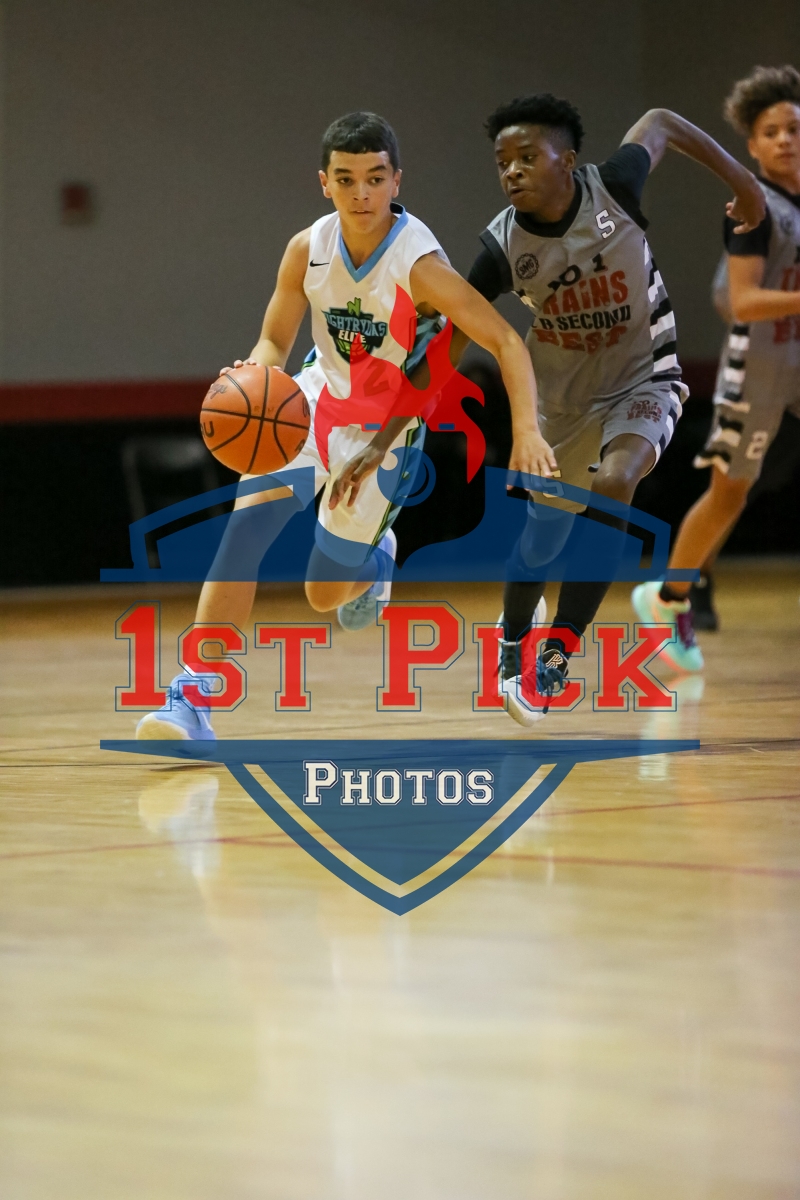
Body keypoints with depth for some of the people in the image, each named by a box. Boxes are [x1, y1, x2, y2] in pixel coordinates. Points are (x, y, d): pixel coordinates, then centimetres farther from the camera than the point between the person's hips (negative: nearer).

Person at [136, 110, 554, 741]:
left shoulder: (419, 264, -27)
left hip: (388, 429, -3)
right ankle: (195, 694, -21)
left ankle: (373, 554, 42)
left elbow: (507, 343, -25)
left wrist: (527, 432, -38)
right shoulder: (308, 251, -14)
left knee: (326, 594, 4)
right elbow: (275, 341, -2)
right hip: (318, 397, 3)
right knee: (248, 521, -22)